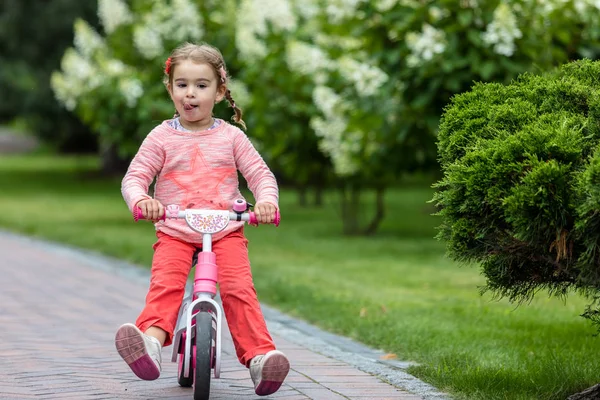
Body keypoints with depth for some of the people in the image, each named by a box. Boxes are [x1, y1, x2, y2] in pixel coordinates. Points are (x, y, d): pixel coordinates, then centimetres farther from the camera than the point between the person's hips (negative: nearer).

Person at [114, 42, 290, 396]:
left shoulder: (230, 136, 9)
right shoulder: (162, 137, 7)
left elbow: (261, 174, 8)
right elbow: (134, 177, 3)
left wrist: (267, 200, -14)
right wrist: (141, 199, -21)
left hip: (226, 231, 0)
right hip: (175, 232, 0)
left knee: (239, 287, -22)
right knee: (165, 284, -27)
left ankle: (259, 356, -27)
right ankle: (151, 342, -48)